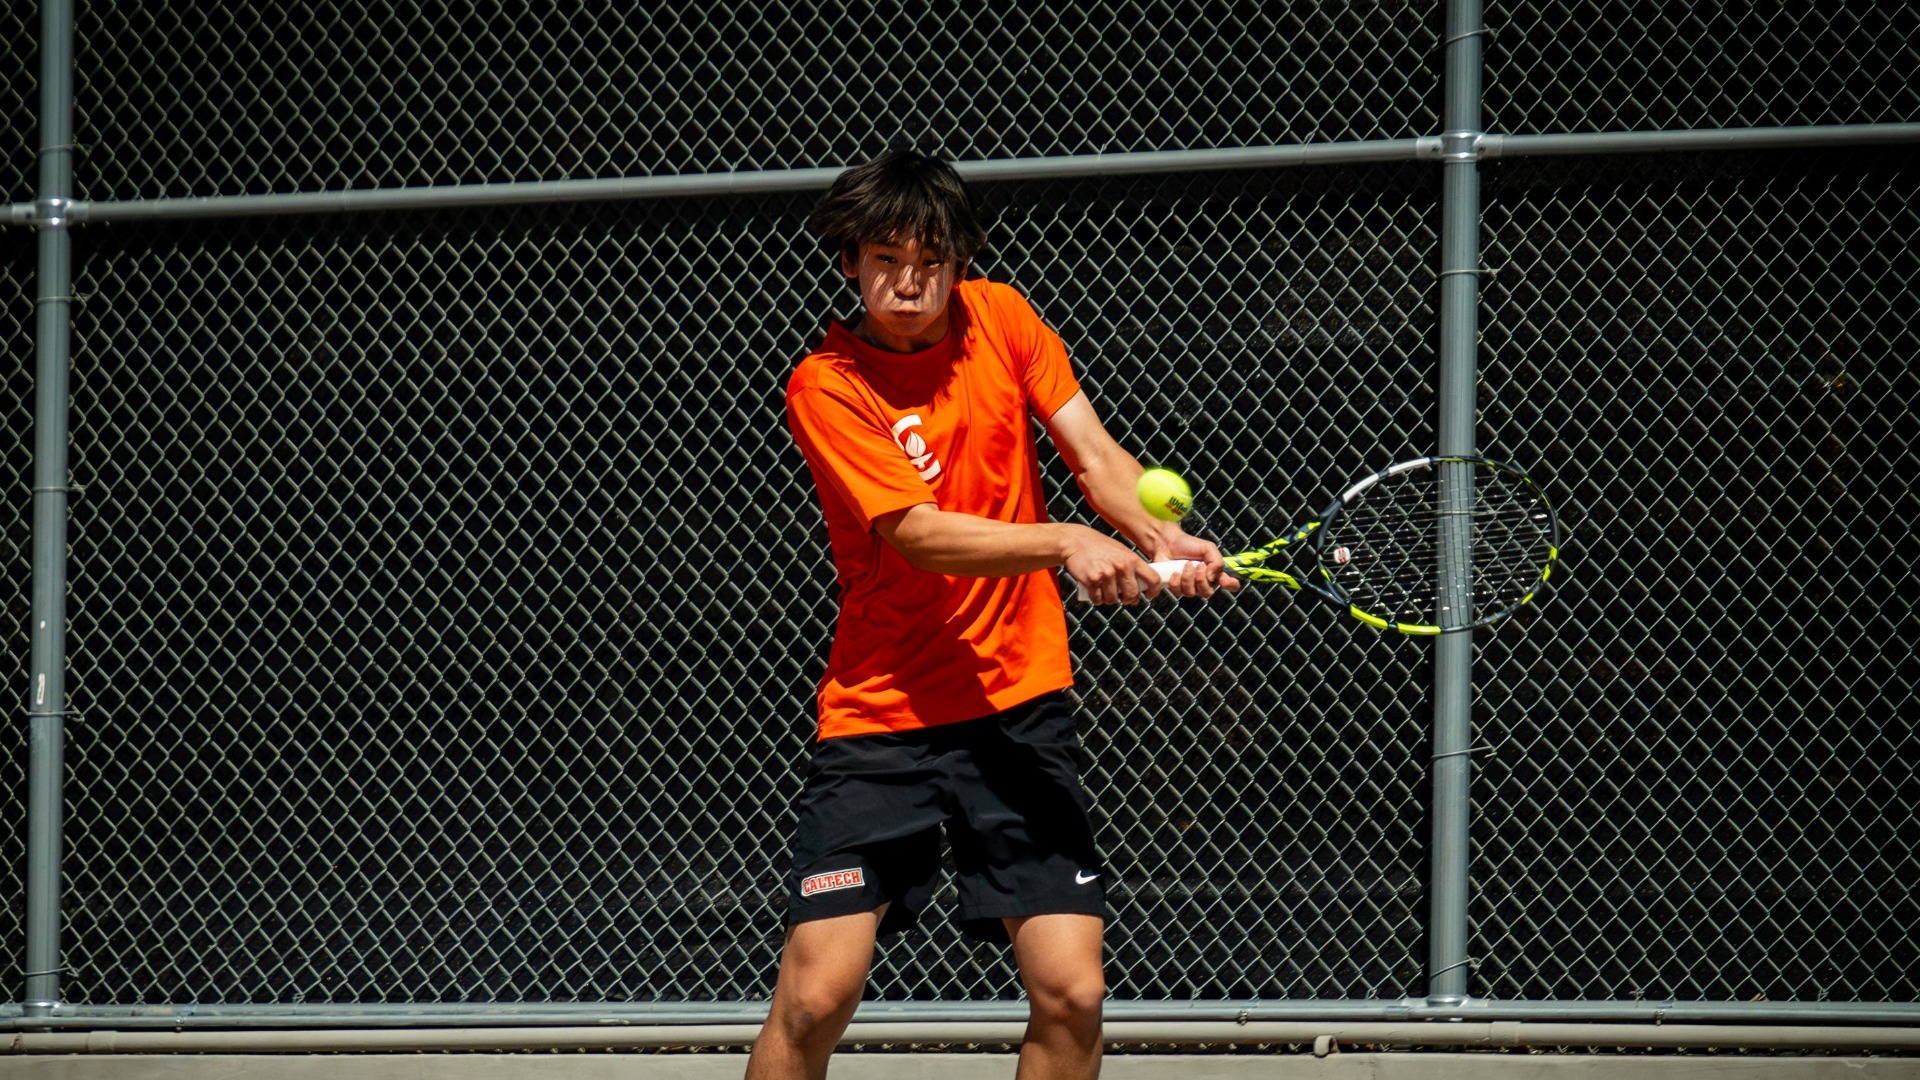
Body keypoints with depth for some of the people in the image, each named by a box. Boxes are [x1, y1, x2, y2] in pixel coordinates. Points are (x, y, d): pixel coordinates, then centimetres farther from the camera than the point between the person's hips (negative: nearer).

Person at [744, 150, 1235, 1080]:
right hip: (880, 714, -3)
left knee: (1071, 992, -7)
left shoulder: (999, 317, 3)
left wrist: (1165, 540, -20)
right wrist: (1067, 543, -33)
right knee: (815, 995, -13)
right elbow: (920, 535, -19)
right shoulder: (825, 385, -10)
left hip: (1020, 702, 3)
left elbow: (1094, 454, 0)